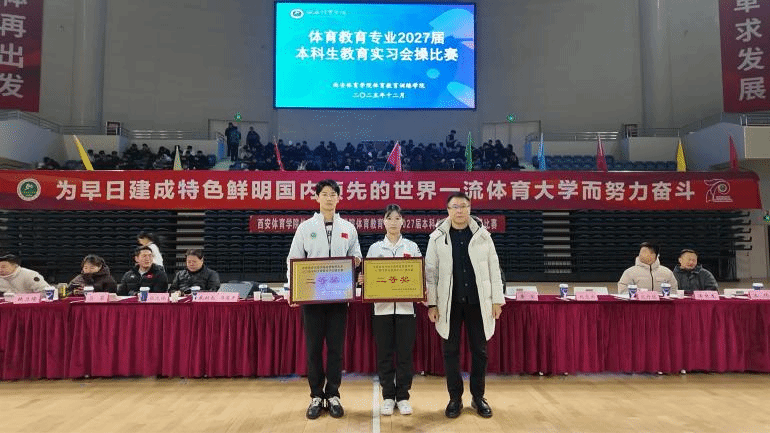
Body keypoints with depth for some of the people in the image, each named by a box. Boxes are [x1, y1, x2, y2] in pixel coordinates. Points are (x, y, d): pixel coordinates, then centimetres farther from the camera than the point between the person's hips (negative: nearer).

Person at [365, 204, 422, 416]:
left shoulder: (412, 247, 7)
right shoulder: (375, 248, 7)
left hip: (406, 307, 0)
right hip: (382, 307, 0)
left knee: (405, 353, 4)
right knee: (384, 353, 5)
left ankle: (403, 397, 18)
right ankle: (388, 397, 18)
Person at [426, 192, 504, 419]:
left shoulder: (482, 235, 2)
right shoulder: (437, 237, -1)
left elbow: (493, 269, 4)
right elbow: (430, 272, 0)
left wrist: (497, 299, 1)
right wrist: (431, 303, -3)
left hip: (478, 302, 1)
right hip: (450, 303, -1)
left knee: (479, 350, 9)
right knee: (451, 351, 7)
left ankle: (478, 397, 25)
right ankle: (455, 398, 21)